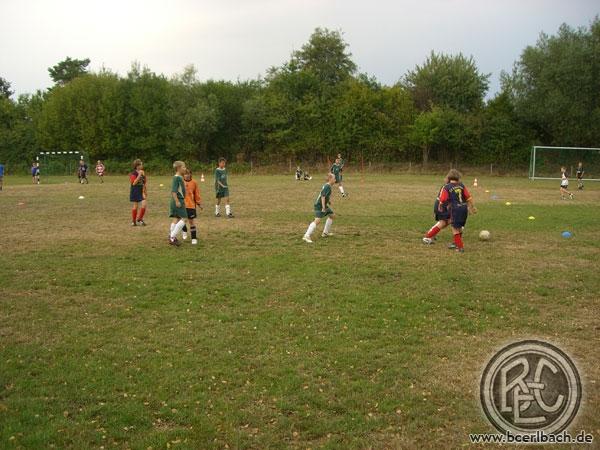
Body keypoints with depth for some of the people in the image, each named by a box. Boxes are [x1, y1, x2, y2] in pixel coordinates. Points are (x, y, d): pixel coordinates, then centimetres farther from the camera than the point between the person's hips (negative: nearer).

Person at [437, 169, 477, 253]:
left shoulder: (447, 187, -6)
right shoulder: (461, 185, 6)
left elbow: (443, 200, -7)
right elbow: (469, 197, 6)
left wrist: (440, 207, 12)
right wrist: (472, 207, 17)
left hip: (455, 209, -5)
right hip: (464, 208, 5)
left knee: (455, 228, 6)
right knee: (459, 227, 20)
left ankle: (460, 247, 4)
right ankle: (457, 243, 33)